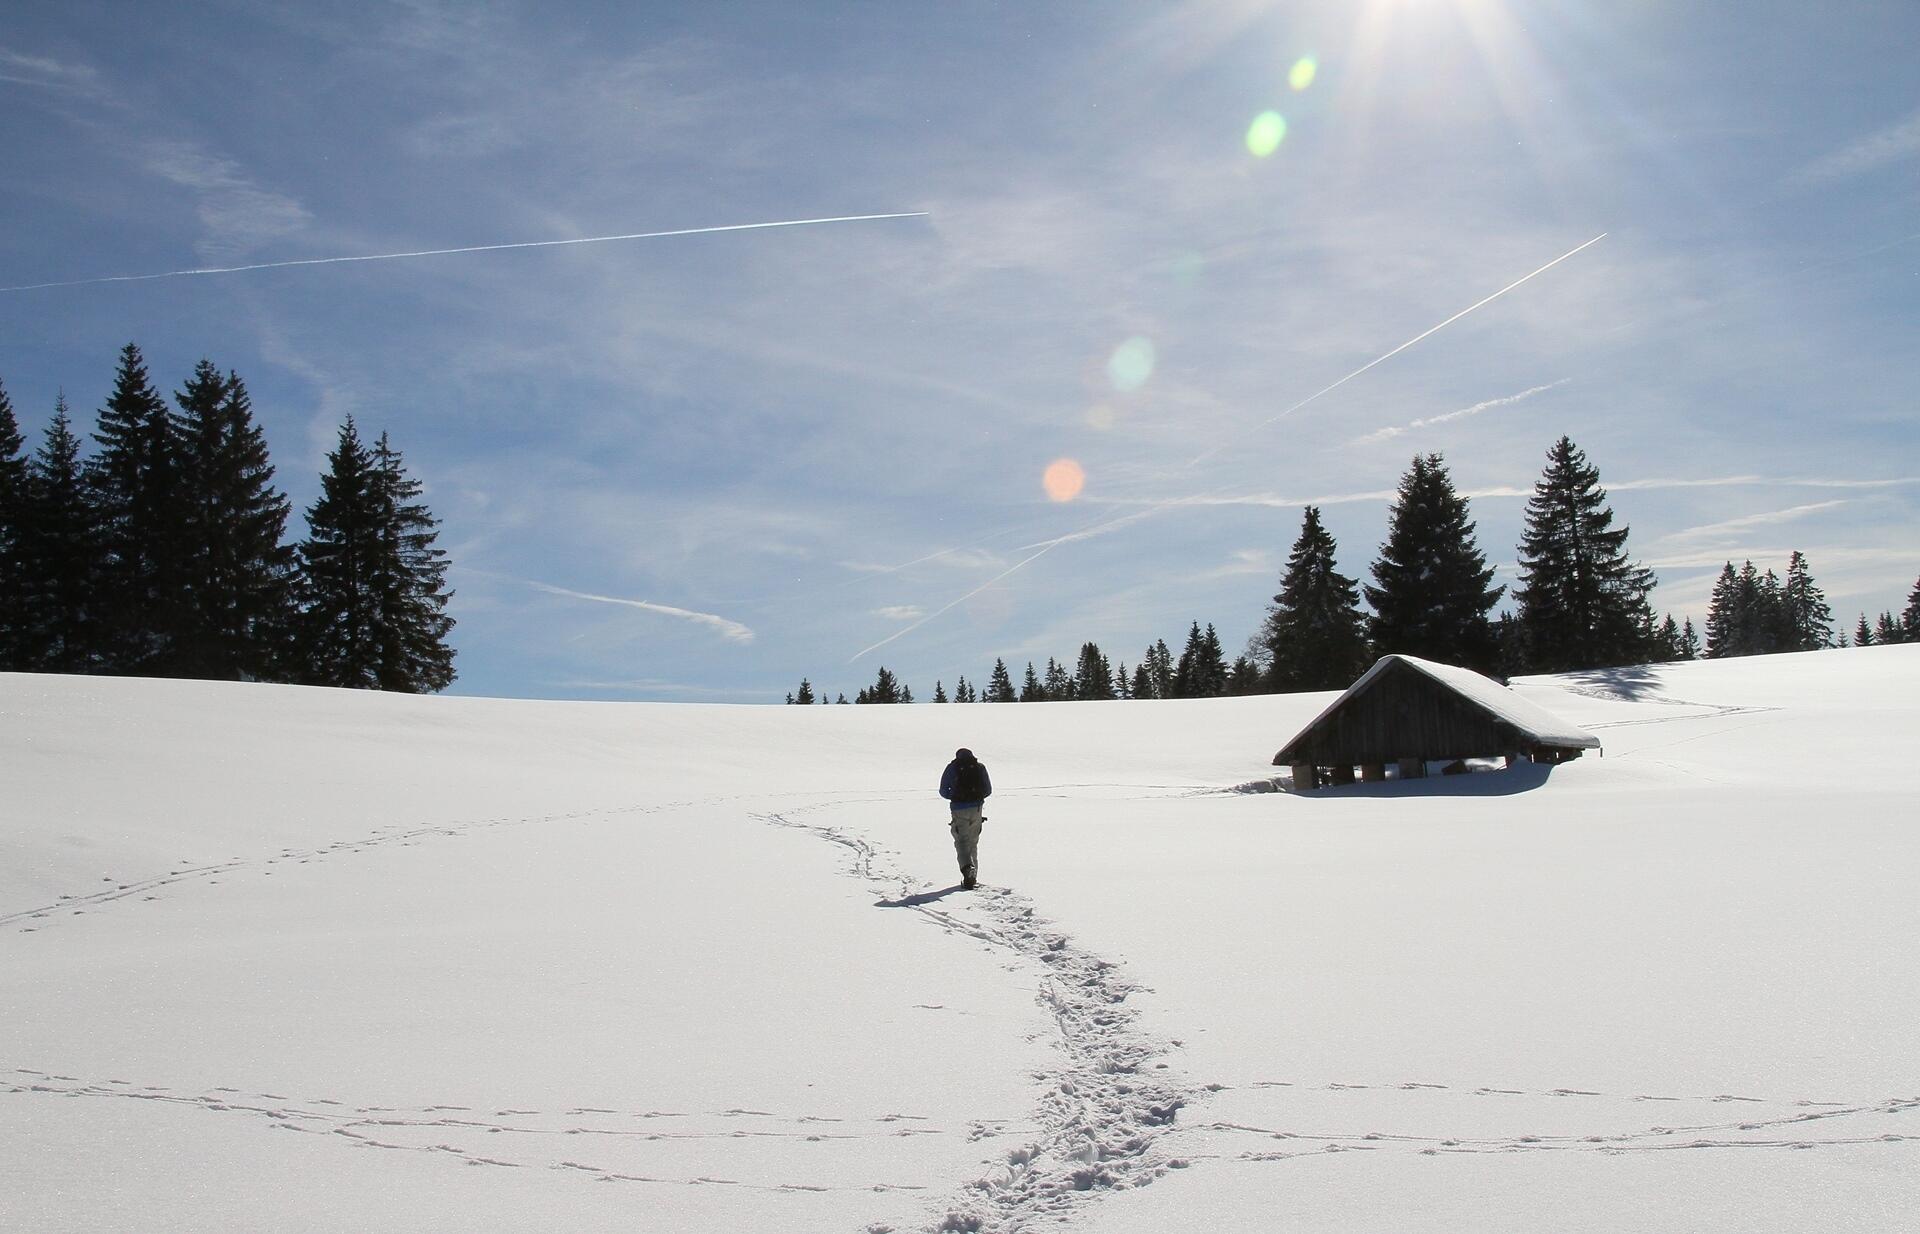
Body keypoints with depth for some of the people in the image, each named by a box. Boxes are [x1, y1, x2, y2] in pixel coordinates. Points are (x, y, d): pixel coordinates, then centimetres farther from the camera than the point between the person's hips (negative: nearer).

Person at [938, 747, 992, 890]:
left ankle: (968, 868, -30)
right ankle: (972, 877, 16)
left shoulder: (952, 768, 3)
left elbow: (943, 791, 4)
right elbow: (988, 790, 10)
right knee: (973, 842, 15)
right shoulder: (980, 767, 8)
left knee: (961, 841, -3)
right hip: (976, 809, 3)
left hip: (959, 810, -3)